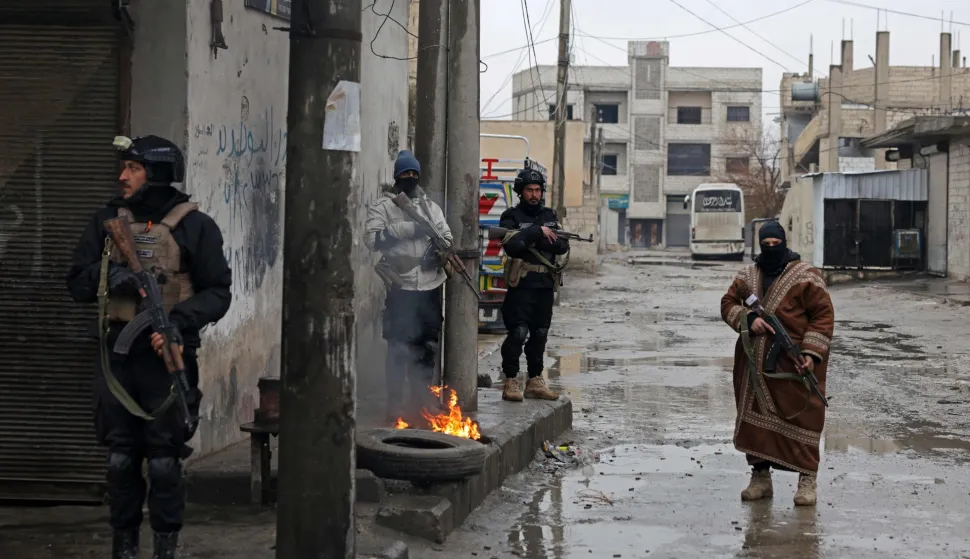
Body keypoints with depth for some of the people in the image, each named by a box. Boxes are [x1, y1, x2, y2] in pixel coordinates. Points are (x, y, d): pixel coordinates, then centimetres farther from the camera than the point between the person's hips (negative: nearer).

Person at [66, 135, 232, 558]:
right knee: (120, 459, 10)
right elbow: (77, 283, 8)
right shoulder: (107, 221, 8)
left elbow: (218, 293, -5)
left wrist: (180, 320, -21)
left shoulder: (194, 226, -4)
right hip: (117, 355, 4)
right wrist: (107, 274, -12)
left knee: (164, 462, 0)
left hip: (167, 356, -4)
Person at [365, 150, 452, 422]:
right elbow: (372, 238, -11)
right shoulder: (383, 207, 2)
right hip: (401, 287, -5)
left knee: (427, 347, 9)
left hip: (430, 287, 5)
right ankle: (395, 402, 4)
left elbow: (446, 235, 12)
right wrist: (404, 229, -18)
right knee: (399, 348, -4)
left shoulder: (431, 208, 17)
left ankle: (422, 399, 19)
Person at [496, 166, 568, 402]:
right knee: (518, 333, -12)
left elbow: (563, 246, 7)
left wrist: (545, 241, -12)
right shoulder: (511, 217, -2)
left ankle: (535, 381, 18)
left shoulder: (549, 215, 14)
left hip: (546, 285, 6)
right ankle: (511, 382, -6)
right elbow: (511, 245, -18)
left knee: (540, 334, 10)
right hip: (522, 284, -6)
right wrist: (537, 231, -18)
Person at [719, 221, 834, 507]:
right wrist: (747, 319, -10)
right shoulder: (747, 276, 12)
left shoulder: (806, 276, -4)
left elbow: (823, 315, -6)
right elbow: (728, 304, 12)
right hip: (754, 363, 5)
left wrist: (811, 353, -16)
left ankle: (807, 479, 2)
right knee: (754, 416, 6)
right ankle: (760, 476, 16)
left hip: (793, 364, -5)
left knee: (801, 417, -5)